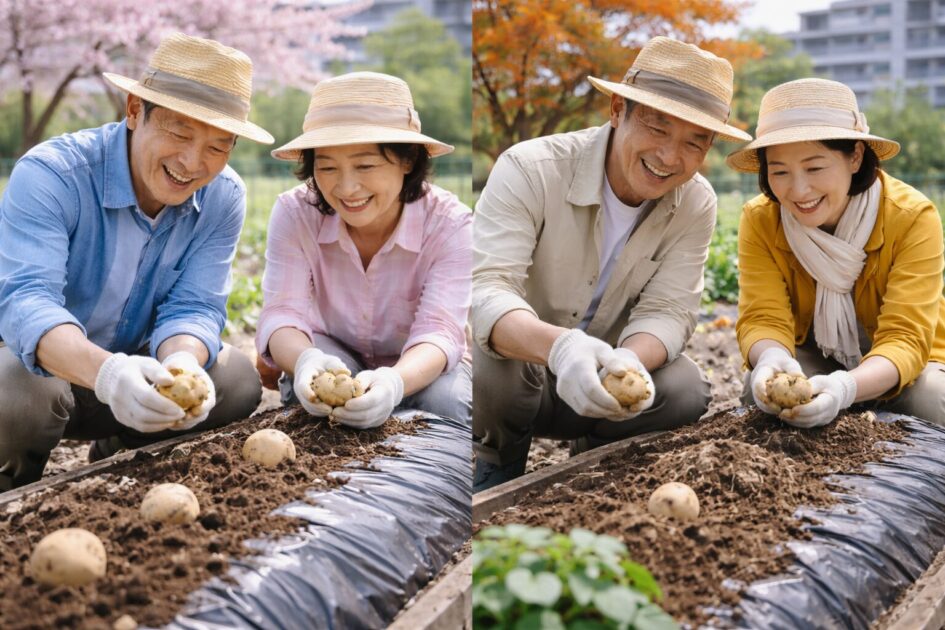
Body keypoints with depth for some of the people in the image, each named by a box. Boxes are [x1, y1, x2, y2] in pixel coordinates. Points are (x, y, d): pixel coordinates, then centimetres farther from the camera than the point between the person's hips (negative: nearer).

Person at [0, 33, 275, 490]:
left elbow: (193, 309, -15)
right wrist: (104, 372, -58)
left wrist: (180, 364, -41)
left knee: (237, 382, -18)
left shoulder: (224, 199, -11)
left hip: (133, 364, 4)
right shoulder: (50, 174, -26)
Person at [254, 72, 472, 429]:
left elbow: (438, 332, -33)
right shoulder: (295, 213, -20)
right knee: (309, 385, -33)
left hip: (418, 368, 0)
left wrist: (394, 382, -57)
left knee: (445, 400, -32)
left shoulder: (450, 223, -24)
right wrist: (305, 360, -54)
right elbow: (283, 314, -27)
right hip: (331, 356, 1)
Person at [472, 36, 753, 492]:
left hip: (600, 383, 3)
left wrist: (631, 361, -38)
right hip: (510, 371, -3)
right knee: (492, 366, -35)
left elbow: (666, 312, -13)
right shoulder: (529, 170, -23)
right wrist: (558, 346, -54)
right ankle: (498, 475, -1)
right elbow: (484, 289, -32)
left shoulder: (696, 206, -8)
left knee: (685, 390, -23)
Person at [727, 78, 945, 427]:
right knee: (763, 390, -31)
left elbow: (905, 338, -29)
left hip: (894, 367, 0)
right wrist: (772, 359, -48)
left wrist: (847, 386, -51)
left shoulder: (913, 218, -23)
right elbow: (764, 319, -21)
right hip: (810, 359, 0)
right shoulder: (760, 220, -16)